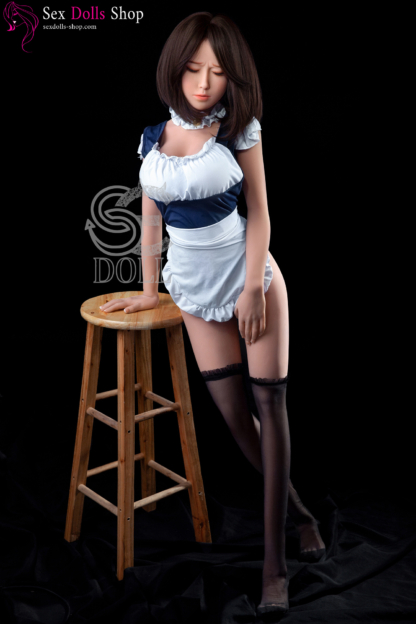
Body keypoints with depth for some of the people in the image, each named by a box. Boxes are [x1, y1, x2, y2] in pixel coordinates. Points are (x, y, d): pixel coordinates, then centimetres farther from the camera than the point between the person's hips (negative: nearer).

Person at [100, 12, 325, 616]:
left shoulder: (239, 126, -6)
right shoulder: (153, 134, 3)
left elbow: (258, 210, -6)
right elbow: (150, 216, 10)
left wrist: (253, 288, -12)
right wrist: (149, 288, 12)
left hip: (249, 271, -3)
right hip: (195, 285, 3)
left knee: (270, 402, -4)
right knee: (232, 411, 2)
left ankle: (274, 556, 3)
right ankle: (298, 512, 24)